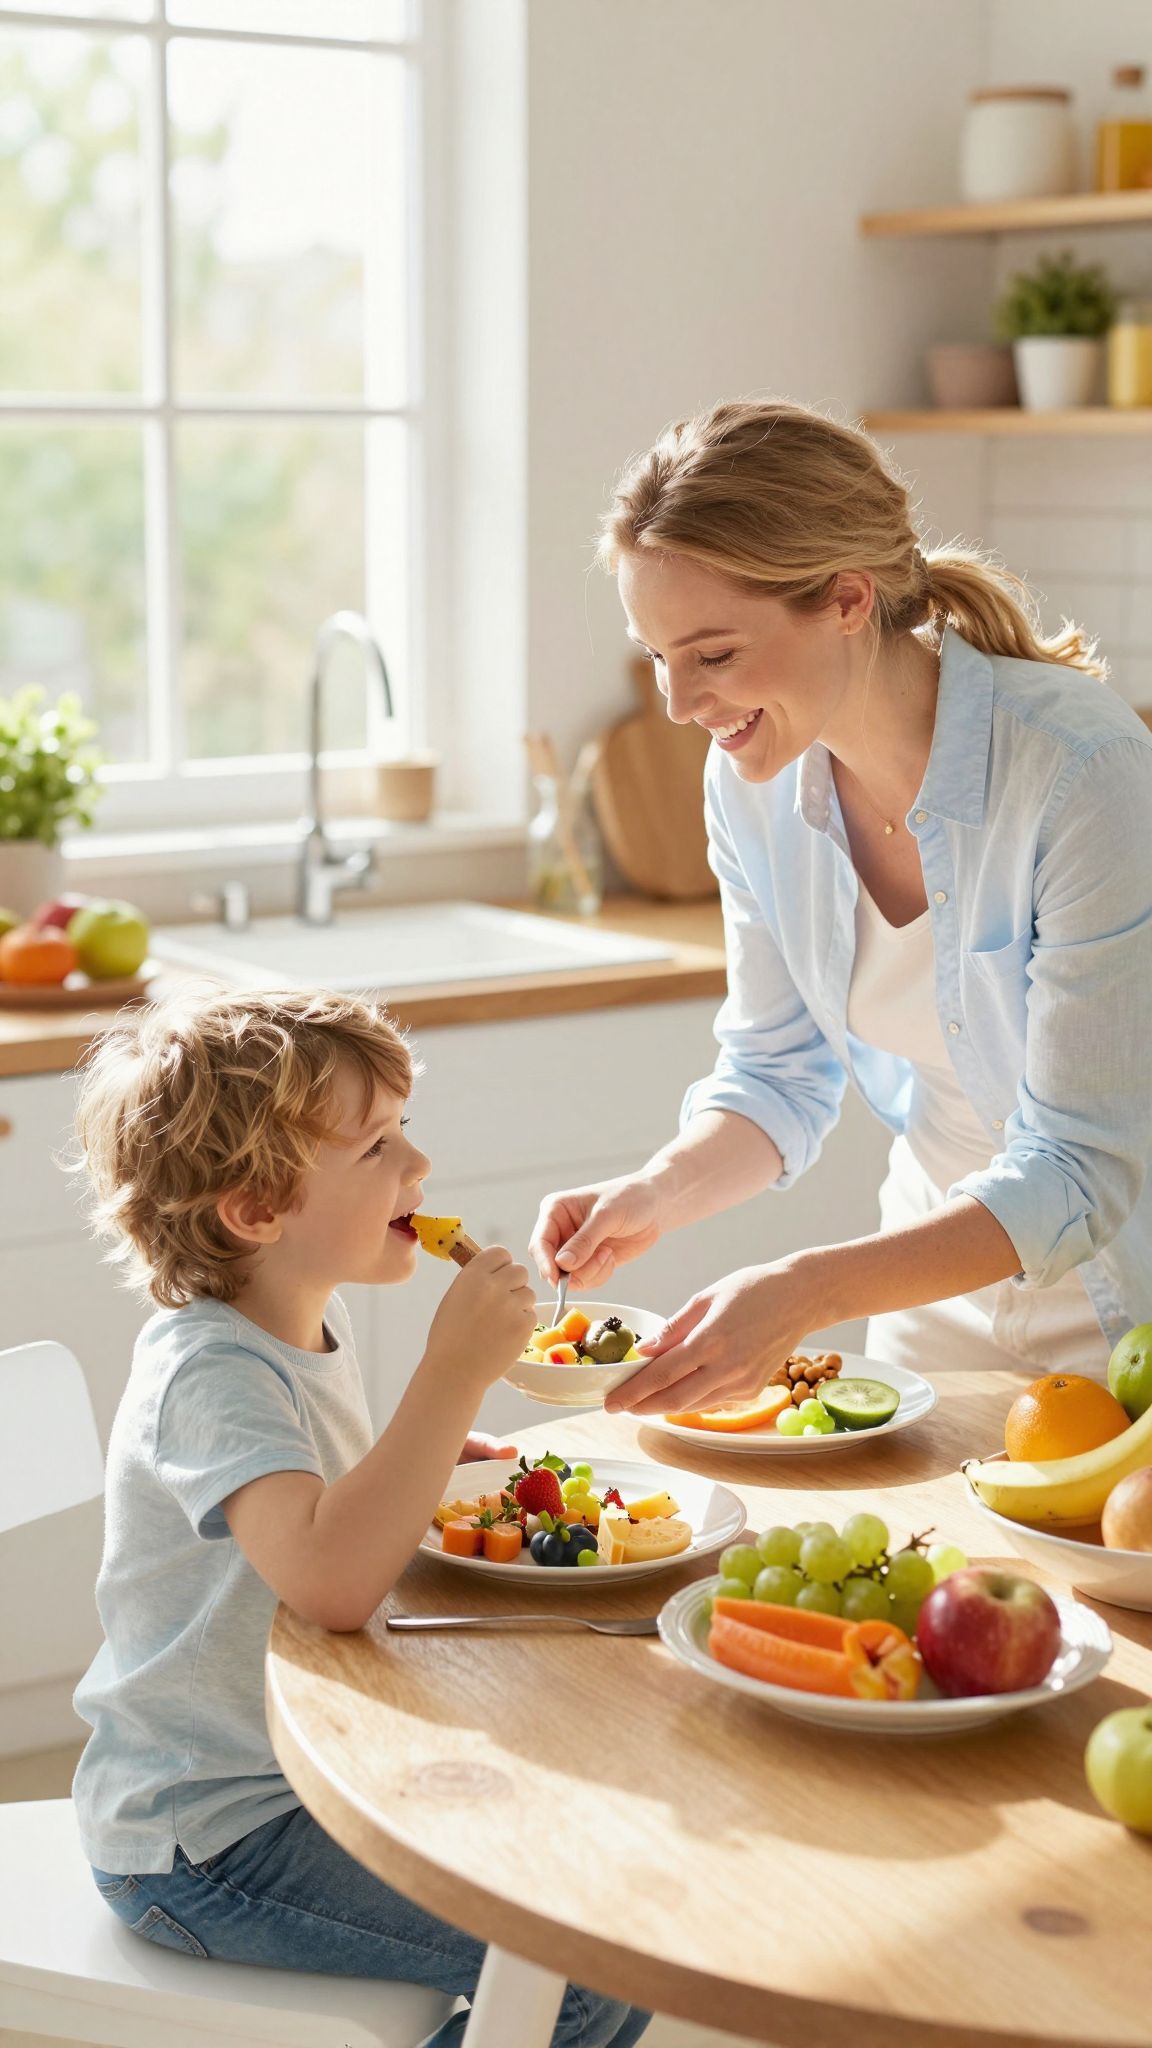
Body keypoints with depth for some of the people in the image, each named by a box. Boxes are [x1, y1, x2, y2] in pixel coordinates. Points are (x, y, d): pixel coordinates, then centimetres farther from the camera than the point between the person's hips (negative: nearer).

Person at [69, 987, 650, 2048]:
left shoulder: (306, 1324, 4)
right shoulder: (209, 1376, -25)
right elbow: (330, 1580, -42)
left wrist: (446, 1463, 4)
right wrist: (455, 1373, -37)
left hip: (314, 1765, 9)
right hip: (204, 1840, -9)